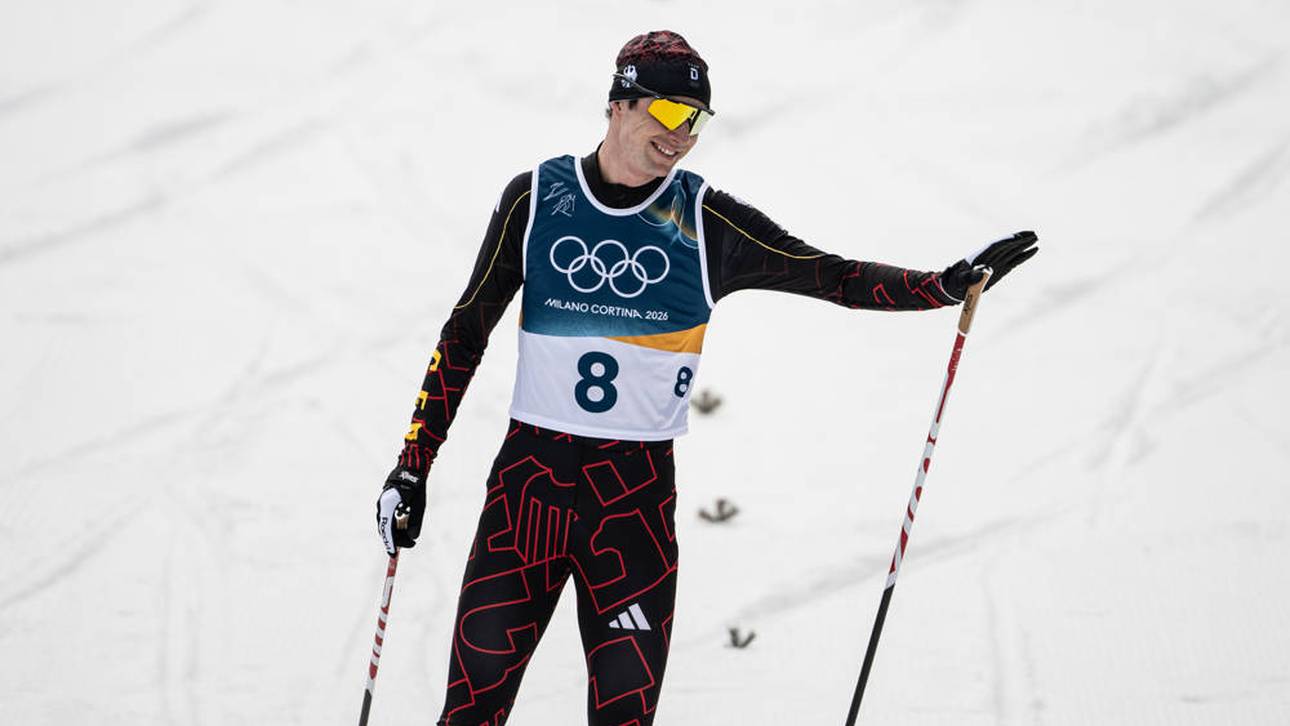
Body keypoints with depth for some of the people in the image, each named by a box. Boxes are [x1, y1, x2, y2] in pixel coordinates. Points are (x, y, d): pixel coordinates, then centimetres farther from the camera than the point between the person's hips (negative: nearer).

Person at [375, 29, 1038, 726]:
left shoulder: (708, 223, 2)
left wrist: (948, 284, -13)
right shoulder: (537, 197, 3)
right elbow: (467, 330, 8)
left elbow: (836, 277, 2)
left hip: (638, 487, 0)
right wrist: (413, 466, 5)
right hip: (529, 471, 0)